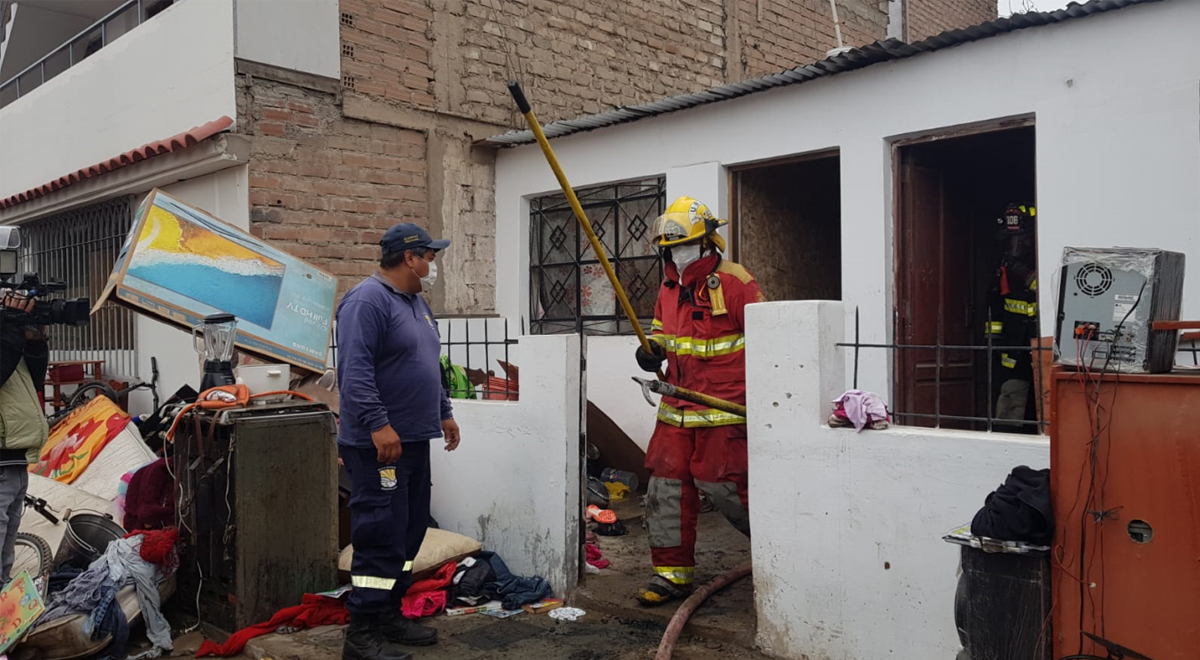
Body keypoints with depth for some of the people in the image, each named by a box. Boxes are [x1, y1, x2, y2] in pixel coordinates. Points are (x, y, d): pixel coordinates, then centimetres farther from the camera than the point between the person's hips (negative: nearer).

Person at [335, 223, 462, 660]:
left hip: (414, 441, 10)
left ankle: (390, 616, 24)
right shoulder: (368, 300, -14)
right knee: (381, 536, -8)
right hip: (379, 444, -10)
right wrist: (377, 424, -28)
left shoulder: (416, 303, 17)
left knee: (410, 532, 13)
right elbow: (354, 370, -23)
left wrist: (444, 413, 24)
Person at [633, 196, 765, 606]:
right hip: (676, 407, 7)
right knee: (666, 486, 5)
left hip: (723, 408, -7)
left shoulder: (733, 282, -11)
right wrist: (653, 347, 4)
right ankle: (672, 573, 17)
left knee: (722, 486, -5)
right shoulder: (669, 287, 12)